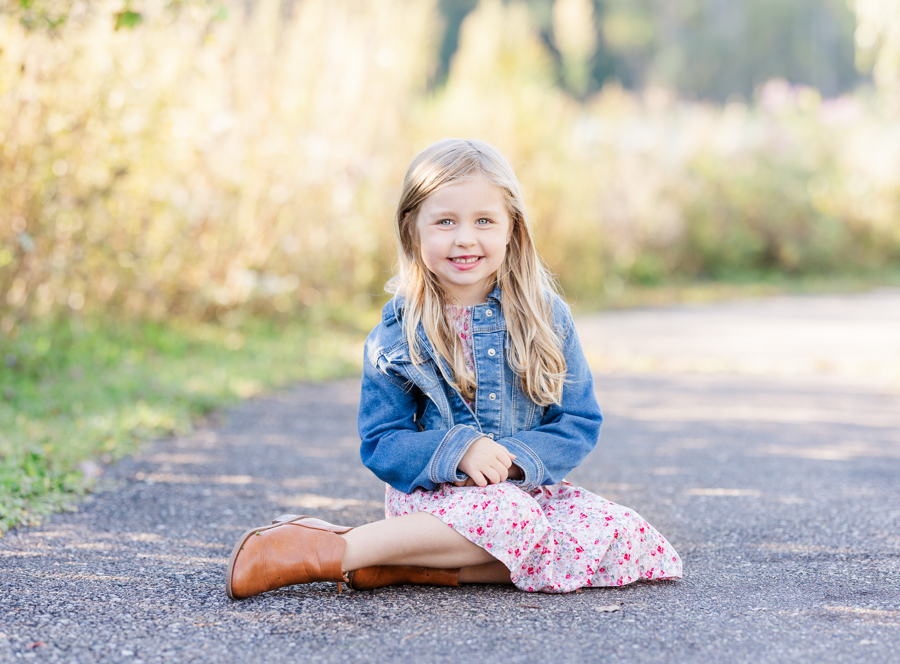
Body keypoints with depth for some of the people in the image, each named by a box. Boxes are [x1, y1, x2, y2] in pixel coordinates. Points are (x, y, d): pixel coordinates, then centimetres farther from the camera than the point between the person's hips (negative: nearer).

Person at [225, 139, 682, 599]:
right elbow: (380, 443, -3)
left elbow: (580, 423, 2)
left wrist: (514, 457, -17)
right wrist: (456, 451, -22)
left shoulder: (546, 318, 2)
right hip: (430, 491, -4)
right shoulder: (398, 334, -2)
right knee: (508, 516, -37)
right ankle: (331, 551, -31)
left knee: (622, 535, -23)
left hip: (526, 487, 4)